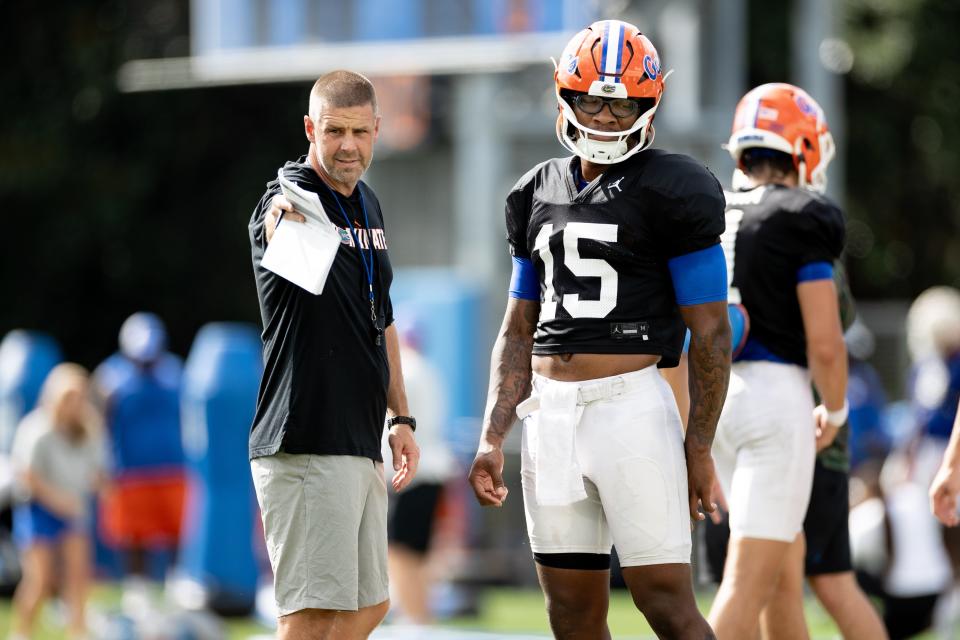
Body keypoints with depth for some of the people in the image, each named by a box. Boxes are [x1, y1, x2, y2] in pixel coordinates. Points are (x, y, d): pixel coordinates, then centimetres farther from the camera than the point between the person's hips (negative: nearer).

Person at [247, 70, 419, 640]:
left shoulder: (367, 205, 15)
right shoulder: (290, 201, -13)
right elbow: (284, 235, -40)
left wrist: (400, 417, 20)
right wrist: (289, 224, -64)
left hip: (360, 444, 9)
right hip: (307, 444, -9)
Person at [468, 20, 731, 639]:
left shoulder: (671, 191, -5)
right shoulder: (540, 194, 14)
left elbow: (710, 332, -6)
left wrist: (699, 448, -9)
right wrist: (493, 438, 11)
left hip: (630, 407, -6)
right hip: (550, 415, 6)